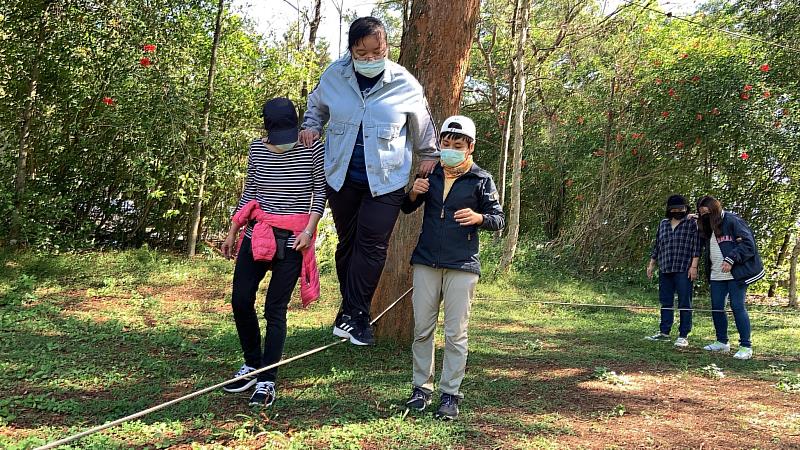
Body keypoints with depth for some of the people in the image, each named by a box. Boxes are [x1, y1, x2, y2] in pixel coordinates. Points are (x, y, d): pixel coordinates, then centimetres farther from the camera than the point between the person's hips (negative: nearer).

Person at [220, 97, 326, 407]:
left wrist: (309, 230, -11)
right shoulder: (257, 148, 5)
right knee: (240, 301, 1)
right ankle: (252, 366, 22)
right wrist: (232, 233, 12)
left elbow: (320, 191, 0)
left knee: (275, 309, -3)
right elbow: (249, 193, 12)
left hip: (293, 239, -4)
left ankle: (267, 381, 7)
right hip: (257, 234, 4)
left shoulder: (312, 148, -5)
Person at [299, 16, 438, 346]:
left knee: (372, 244, -10)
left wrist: (429, 156, 18)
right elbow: (316, 105, 18)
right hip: (342, 175, 3)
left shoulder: (404, 84, -8)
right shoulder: (334, 76, -3)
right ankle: (351, 309, 24)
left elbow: (422, 126, 8)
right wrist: (310, 127, 0)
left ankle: (354, 314, -1)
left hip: (386, 179, -2)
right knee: (347, 241, 10)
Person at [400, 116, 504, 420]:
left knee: (456, 333, 1)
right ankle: (422, 387, 18)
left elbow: (499, 220, 2)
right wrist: (413, 193, -2)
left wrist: (479, 217, -20)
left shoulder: (481, 180, 0)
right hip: (426, 263, 3)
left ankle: (450, 394, 10)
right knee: (422, 329, 7)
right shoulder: (430, 174, 9)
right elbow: (407, 209, 21)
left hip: (462, 266, -3)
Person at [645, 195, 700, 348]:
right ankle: (664, 332, 18)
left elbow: (696, 247, -4)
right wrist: (651, 265, 18)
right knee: (666, 302, 10)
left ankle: (683, 336, 3)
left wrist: (693, 266, -11)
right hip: (665, 270, 5)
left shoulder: (692, 224, 2)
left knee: (685, 304, -1)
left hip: (683, 270, -5)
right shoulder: (663, 224, 16)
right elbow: (657, 246, 21)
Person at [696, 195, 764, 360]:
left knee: (737, 306, -8)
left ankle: (746, 346, -1)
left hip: (736, 273, -8)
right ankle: (722, 342, 21)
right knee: (716, 307, 8)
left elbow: (748, 243, -12)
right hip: (717, 275, 8)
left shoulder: (732, 221, -8)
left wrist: (731, 259, -20)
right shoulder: (708, 227, 15)